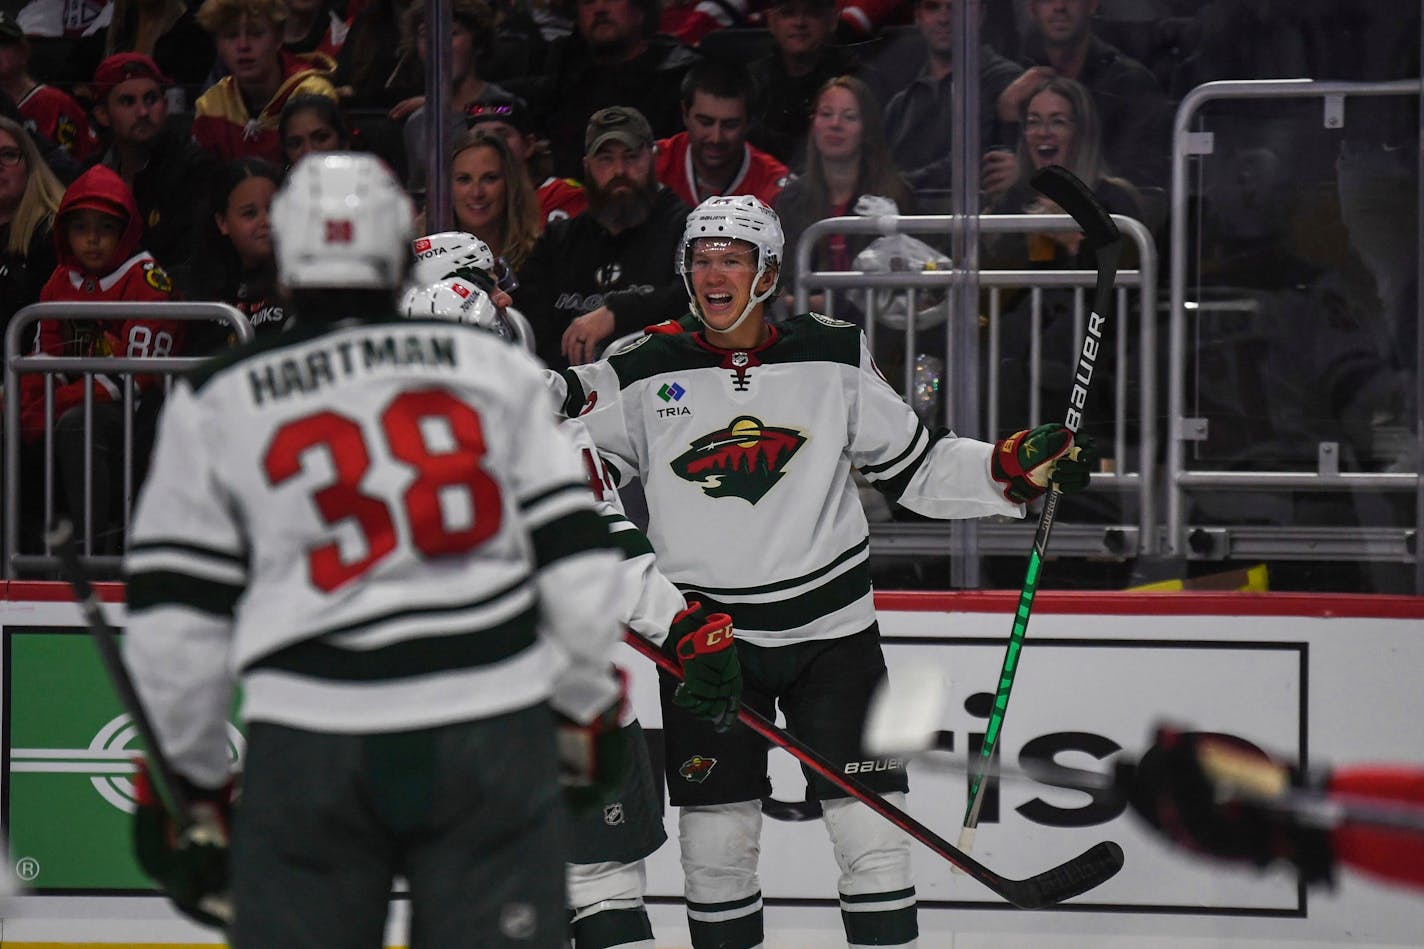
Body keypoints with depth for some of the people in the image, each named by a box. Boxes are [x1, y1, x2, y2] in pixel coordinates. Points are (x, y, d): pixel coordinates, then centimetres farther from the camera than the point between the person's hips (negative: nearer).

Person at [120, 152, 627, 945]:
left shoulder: (215, 404, 7)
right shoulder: (495, 368, 8)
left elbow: (176, 620, 5)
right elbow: (574, 553, 7)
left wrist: (189, 777, 16)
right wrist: (588, 708, 20)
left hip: (309, 747, 0)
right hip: (492, 730, 0)